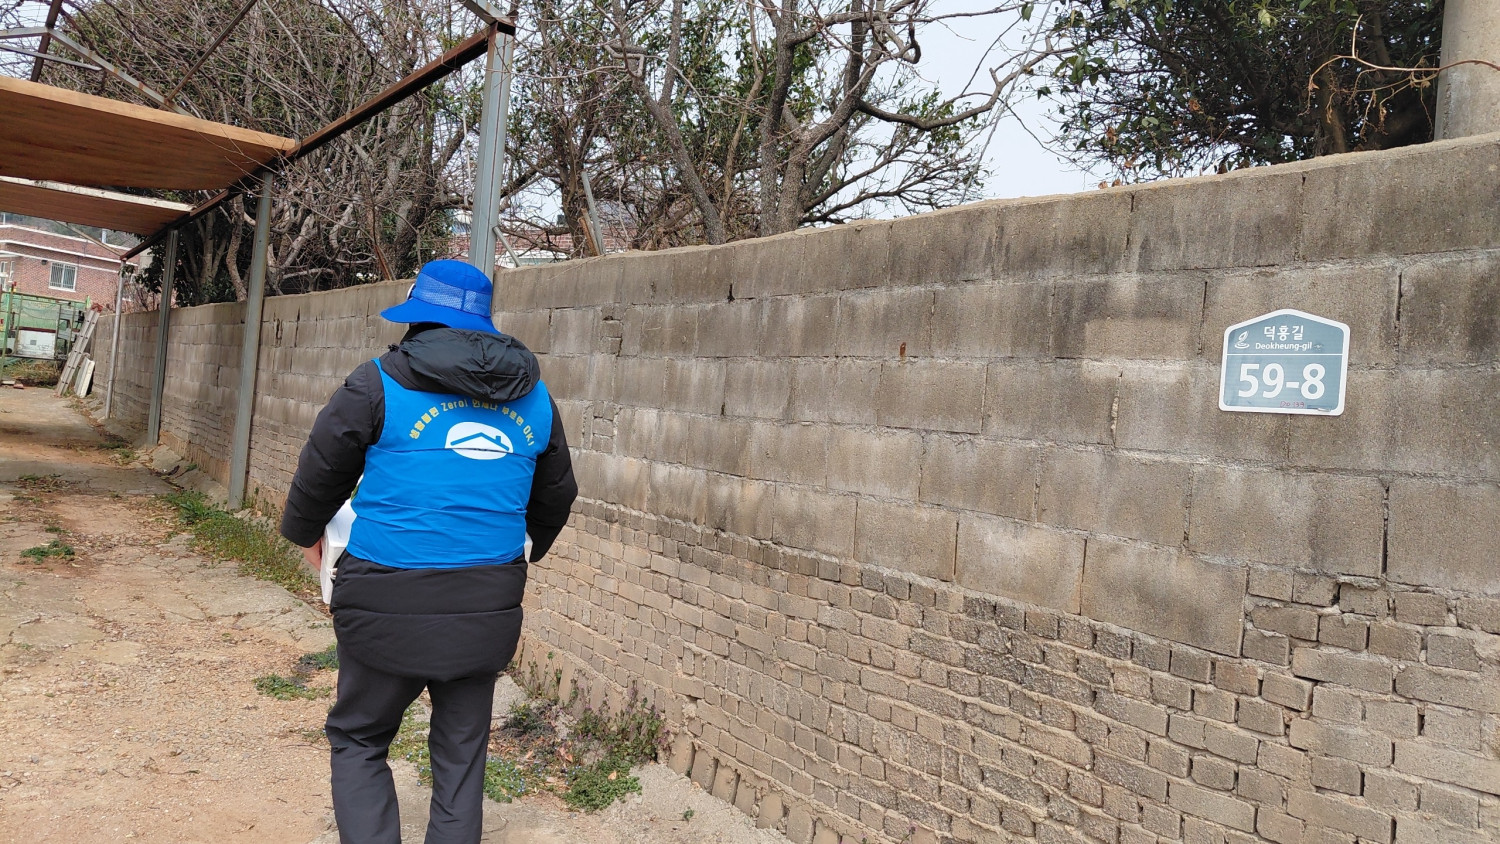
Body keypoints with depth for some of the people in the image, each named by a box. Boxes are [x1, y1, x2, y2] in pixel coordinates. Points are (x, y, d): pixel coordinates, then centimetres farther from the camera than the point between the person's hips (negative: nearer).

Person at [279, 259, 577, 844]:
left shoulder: (380, 384, -5)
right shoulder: (535, 399, 7)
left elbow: (319, 476, 4)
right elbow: (555, 497, 17)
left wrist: (306, 535, 24)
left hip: (391, 606, -3)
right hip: (487, 608, 4)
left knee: (359, 741, 16)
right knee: (461, 751, 16)